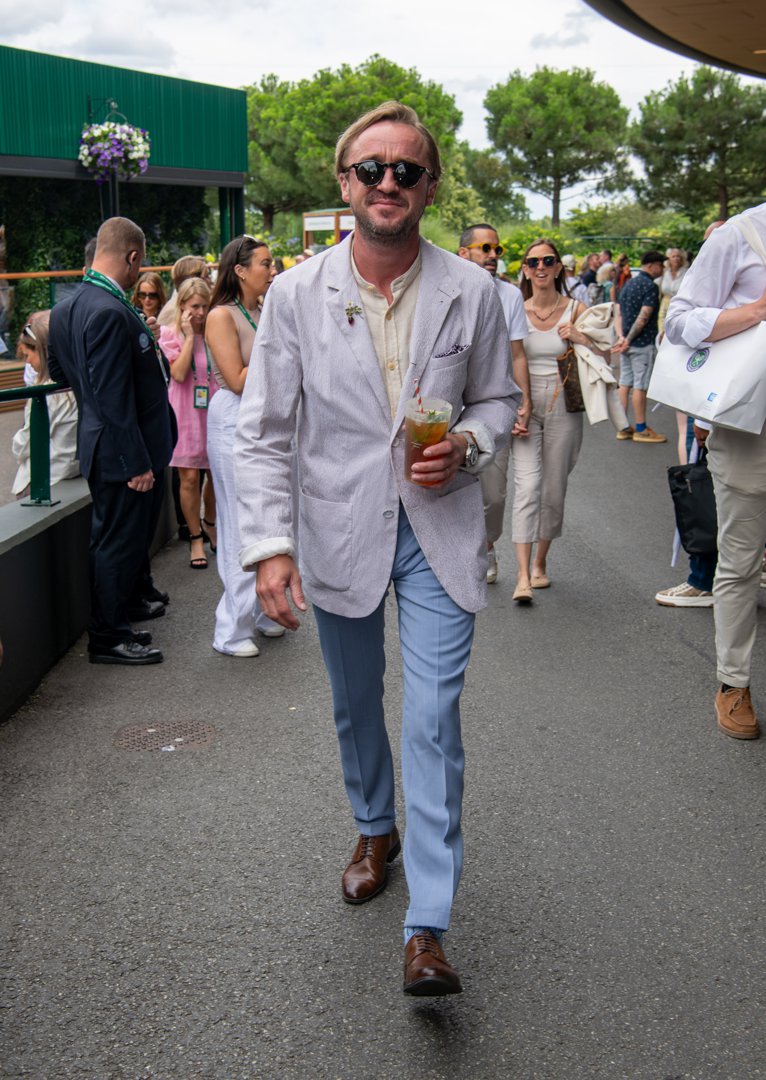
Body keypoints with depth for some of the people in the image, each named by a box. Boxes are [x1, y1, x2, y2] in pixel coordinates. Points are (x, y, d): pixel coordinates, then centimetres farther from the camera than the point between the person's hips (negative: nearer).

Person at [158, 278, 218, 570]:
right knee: (189, 477, -3)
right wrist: (189, 336, -13)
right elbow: (179, 374, -15)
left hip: (212, 411, 3)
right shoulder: (171, 335, -1)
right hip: (185, 412, -3)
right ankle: (195, 538, 10)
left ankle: (210, 523, 33)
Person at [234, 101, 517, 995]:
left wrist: (467, 445, -13)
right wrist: (269, 544, -13)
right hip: (340, 535, 1)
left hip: (439, 533, -1)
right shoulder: (296, 294, -5)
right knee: (354, 709, 18)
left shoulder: (471, 292, -3)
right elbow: (263, 431, -5)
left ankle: (427, 928, 1)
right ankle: (376, 833, 45)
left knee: (433, 719, -7)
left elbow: (498, 398, 10)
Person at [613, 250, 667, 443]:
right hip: (643, 344, -8)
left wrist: (623, 337, 1)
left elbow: (619, 313, 11)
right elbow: (643, 318, -20)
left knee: (625, 384, 9)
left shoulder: (629, 283, 13)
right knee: (640, 386, -2)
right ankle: (641, 430, 4)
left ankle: (623, 427, 14)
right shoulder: (650, 286, -14)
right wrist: (628, 340, -15)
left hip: (628, 342, 8)